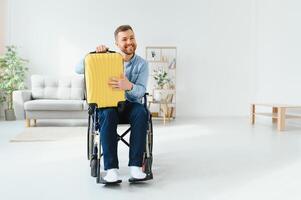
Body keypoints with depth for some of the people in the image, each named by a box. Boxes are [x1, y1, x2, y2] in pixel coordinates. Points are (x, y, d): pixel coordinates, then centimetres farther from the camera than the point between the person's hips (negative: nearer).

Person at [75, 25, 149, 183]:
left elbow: (140, 90, -11)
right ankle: (111, 168, -36)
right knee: (108, 114, -36)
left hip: (131, 104, 1)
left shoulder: (141, 64, 2)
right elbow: (79, 69, -2)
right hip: (108, 103, 0)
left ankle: (135, 165, -32)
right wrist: (94, 54, -17)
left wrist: (129, 86, -34)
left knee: (141, 113, -34)